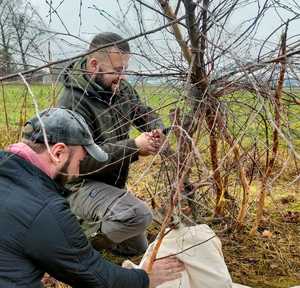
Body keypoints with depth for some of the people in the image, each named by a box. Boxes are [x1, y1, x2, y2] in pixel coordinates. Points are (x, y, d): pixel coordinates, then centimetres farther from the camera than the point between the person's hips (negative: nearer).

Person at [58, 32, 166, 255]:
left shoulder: (120, 88, -2)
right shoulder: (73, 103, -26)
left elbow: (144, 112, 11)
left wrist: (157, 129, -14)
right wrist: (134, 147, -33)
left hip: (112, 184, 9)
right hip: (81, 185, -8)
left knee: (138, 248, 20)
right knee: (139, 215, -34)